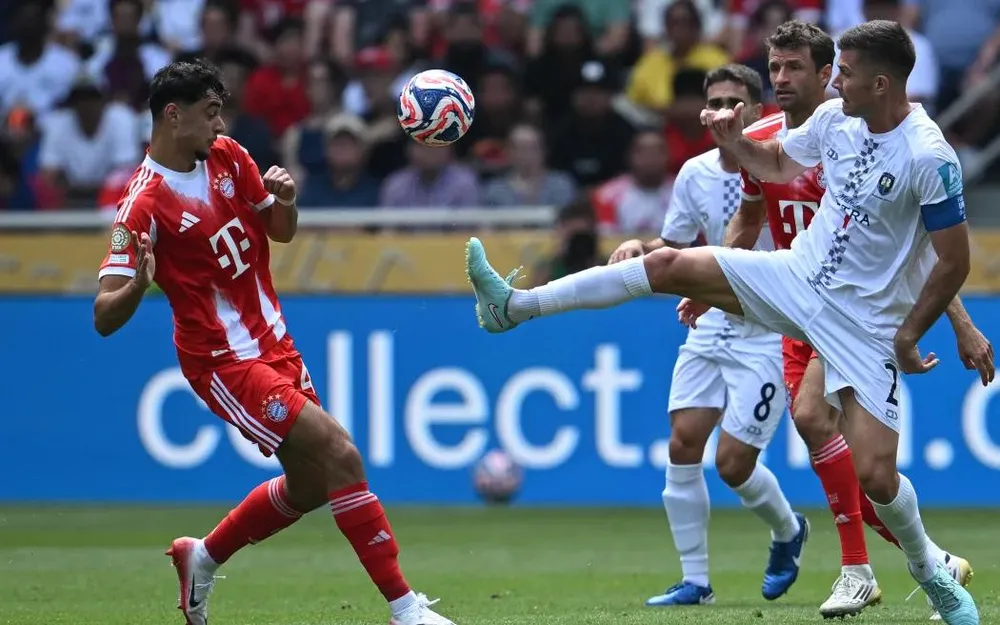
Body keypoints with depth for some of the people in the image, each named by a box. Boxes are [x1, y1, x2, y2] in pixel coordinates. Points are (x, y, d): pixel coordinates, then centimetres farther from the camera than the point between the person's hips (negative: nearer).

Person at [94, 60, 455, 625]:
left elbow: (281, 231, 15)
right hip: (224, 361, -8)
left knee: (309, 486, 15)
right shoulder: (146, 203, -18)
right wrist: (138, 284, -42)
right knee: (340, 454, -19)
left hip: (273, 342, 8)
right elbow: (105, 318, -20)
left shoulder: (228, 157, 2)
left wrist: (285, 200, -8)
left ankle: (202, 559, 37)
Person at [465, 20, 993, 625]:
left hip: (866, 321, -6)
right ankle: (515, 306, -2)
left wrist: (909, 336, -12)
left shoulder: (929, 157, -24)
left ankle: (933, 575, 17)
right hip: (799, 276, 6)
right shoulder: (835, 118, -2)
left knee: (875, 474, -12)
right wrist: (734, 140, 0)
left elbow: (954, 261, -18)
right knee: (669, 264, -7)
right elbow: (779, 164, 19)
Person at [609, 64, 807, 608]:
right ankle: (695, 580, 4)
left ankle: (787, 531, 25)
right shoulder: (695, 174, 4)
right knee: (682, 447, -6)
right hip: (711, 329, 5)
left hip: (768, 336, -5)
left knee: (732, 463, -7)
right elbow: (675, 247, 17)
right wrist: (639, 247, -3)